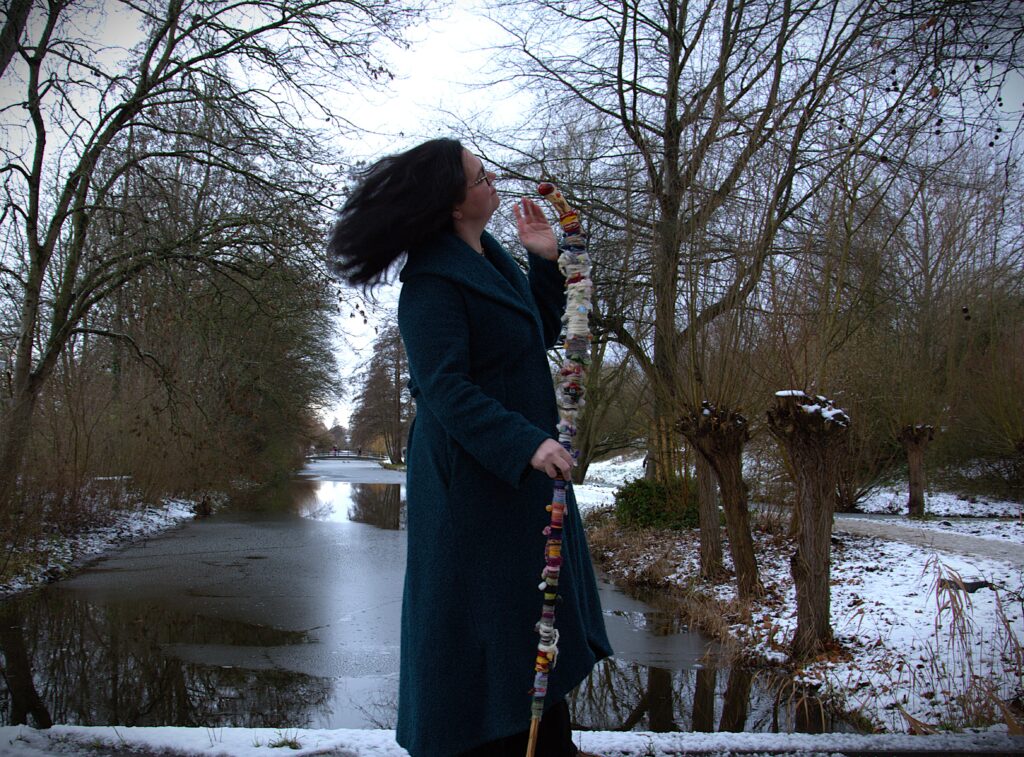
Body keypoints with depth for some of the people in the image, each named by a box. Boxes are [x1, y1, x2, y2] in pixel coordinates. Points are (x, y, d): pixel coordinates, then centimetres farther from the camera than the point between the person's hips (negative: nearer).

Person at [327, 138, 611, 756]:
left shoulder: (490, 259, 10)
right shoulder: (432, 281, -18)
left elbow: (540, 334, 17)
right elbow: (445, 389, -23)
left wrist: (546, 262, 6)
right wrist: (526, 444, -30)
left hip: (524, 469, 10)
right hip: (474, 474, -10)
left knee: (539, 614, 17)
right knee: (484, 616, 2)